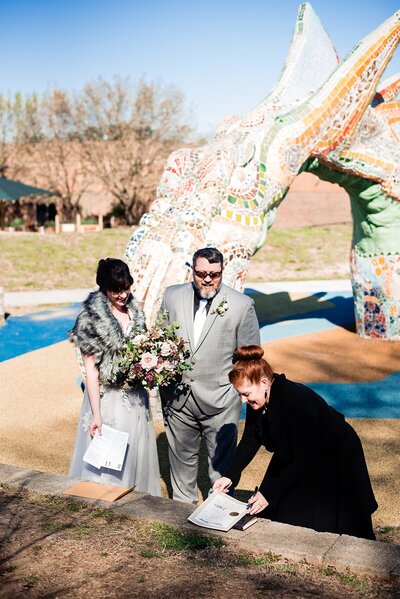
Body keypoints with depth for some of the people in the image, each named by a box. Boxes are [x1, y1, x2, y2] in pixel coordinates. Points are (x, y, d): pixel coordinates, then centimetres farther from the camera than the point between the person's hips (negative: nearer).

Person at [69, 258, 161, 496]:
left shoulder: (134, 310, 4)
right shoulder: (94, 317, -14)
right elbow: (91, 368, -15)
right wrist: (96, 414, -17)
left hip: (135, 397, 6)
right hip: (108, 398, -6)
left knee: (137, 454, 16)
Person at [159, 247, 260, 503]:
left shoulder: (242, 304, -8)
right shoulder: (172, 296, 1)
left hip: (220, 401, -3)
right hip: (178, 398, 3)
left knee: (222, 463, 9)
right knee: (182, 459, 20)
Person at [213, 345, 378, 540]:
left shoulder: (297, 401, -36)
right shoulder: (257, 402, -13)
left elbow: (305, 458, -30)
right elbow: (250, 441, 1)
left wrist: (269, 492, -29)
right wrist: (229, 475, -11)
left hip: (336, 462, -7)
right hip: (294, 460, 7)